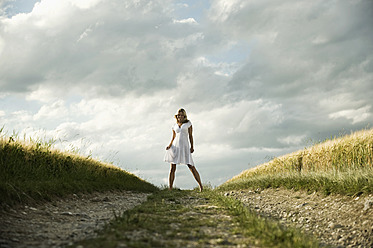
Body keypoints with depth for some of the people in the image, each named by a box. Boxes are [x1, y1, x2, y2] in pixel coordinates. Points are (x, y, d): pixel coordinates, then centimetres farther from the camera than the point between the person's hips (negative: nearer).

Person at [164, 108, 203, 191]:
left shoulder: (188, 123, 6)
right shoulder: (175, 125, 14)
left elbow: (190, 136, 3)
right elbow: (173, 138, 15)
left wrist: (192, 146, -7)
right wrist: (169, 145, -2)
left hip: (184, 147, -3)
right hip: (175, 147, 3)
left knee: (191, 167, -7)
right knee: (172, 168, -2)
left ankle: (201, 186, 1)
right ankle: (170, 189, 2)